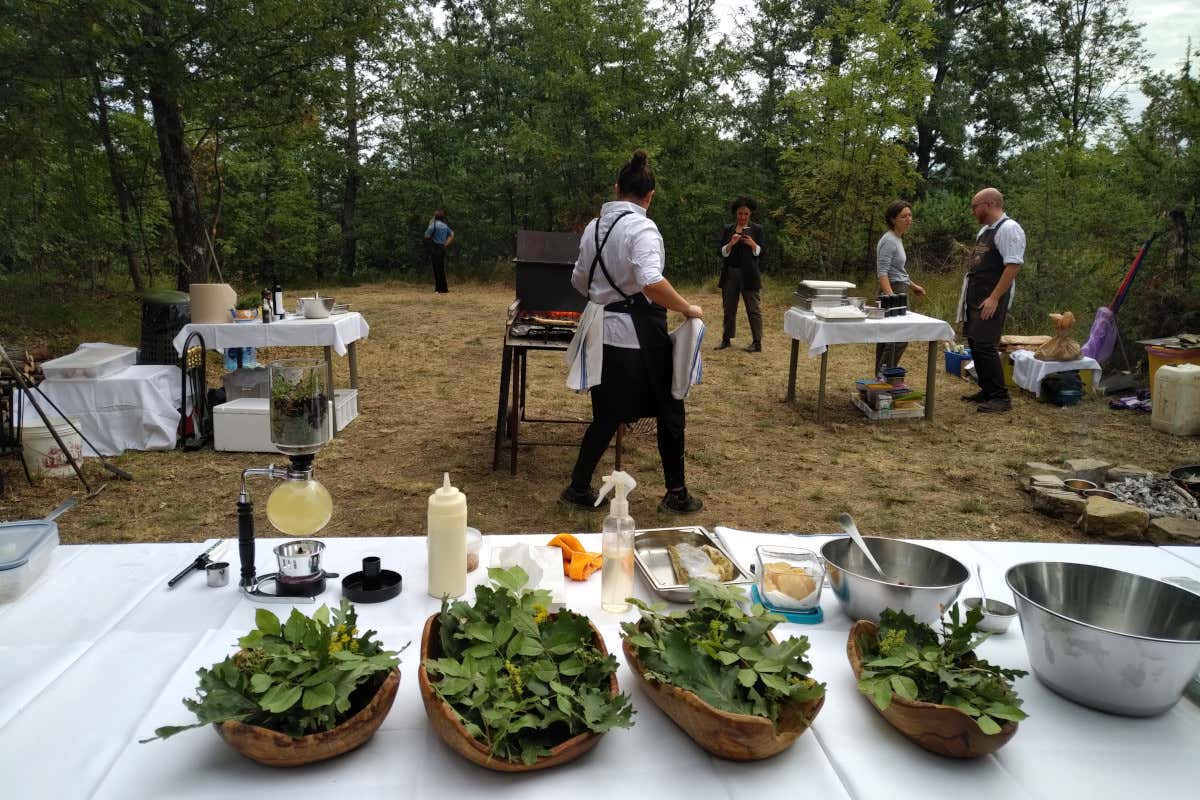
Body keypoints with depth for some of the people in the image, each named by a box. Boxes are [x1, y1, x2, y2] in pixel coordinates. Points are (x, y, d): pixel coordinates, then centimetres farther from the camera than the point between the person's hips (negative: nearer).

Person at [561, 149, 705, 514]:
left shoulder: (593, 226, 7)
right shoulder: (641, 227, -14)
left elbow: (579, 281, 17)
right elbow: (652, 283, -29)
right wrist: (688, 309, -16)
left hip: (604, 332, 7)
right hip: (640, 334, -6)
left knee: (607, 414, 18)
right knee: (669, 411, 10)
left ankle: (579, 487, 22)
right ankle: (676, 494, 17)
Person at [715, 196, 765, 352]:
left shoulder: (757, 229, 4)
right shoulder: (727, 229, 9)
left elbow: (760, 252, 0)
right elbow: (722, 252, 3)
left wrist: (752, 244, -19)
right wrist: (731, 244, -15)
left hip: (749, 274, -2)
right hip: (730, 274, 3)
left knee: (754, 309, -3)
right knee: (729, 308, 8)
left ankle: (757, 343, -2)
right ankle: (726, 339, 17)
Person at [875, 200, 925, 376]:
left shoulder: (897, 239, 15)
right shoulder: (889, 240, -15)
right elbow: (882, 272, -23)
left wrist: (912, 285, 28)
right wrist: (891, 296, -34)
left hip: (898, 291, 10)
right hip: (893, 291, -10)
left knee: (888, 337, 11)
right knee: (899, 338, -11)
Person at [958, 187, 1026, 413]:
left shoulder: (1008, 229, -13)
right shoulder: (985, 229, 17)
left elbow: (1014, 265, -20)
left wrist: (994, 298, -23)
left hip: (991, 300, -10)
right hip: (974, 297, 10)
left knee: (985, 346, -12)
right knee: (975, 343, 12)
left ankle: (1001, 397, -4)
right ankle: (987, 391, 22)